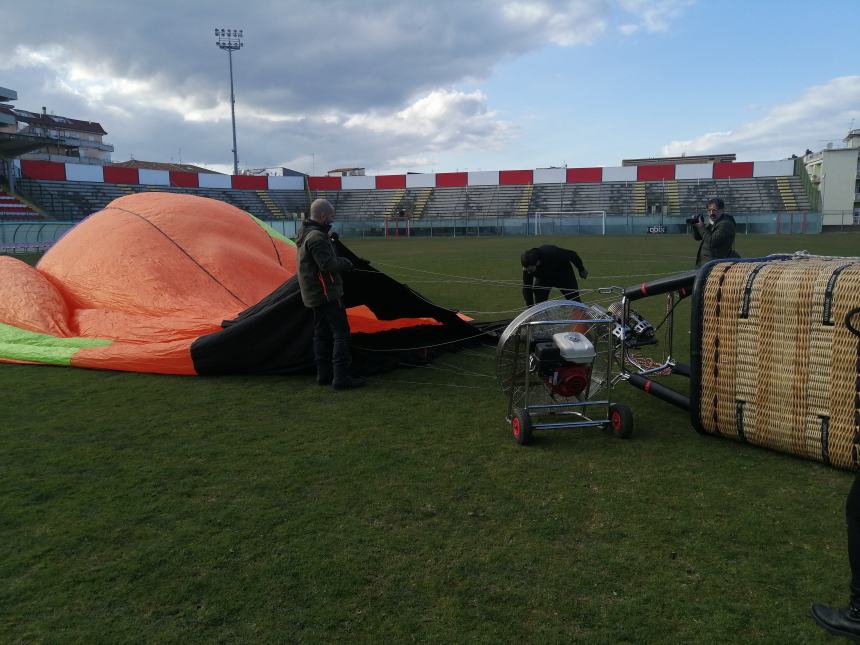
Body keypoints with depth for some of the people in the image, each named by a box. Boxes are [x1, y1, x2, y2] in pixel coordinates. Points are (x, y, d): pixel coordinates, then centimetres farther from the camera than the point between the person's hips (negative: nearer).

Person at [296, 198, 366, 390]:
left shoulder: (304, 233, 12)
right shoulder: (317, 237, -20)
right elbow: (328, 264, -26)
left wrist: (330, 241, 8)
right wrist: (346, 263, -8)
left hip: (314, 293, 10)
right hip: (327, 293, -10)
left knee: (322, 334, 13)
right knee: (341, 333, -8)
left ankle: (323, 374, 18)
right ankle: (341, 378, -9)